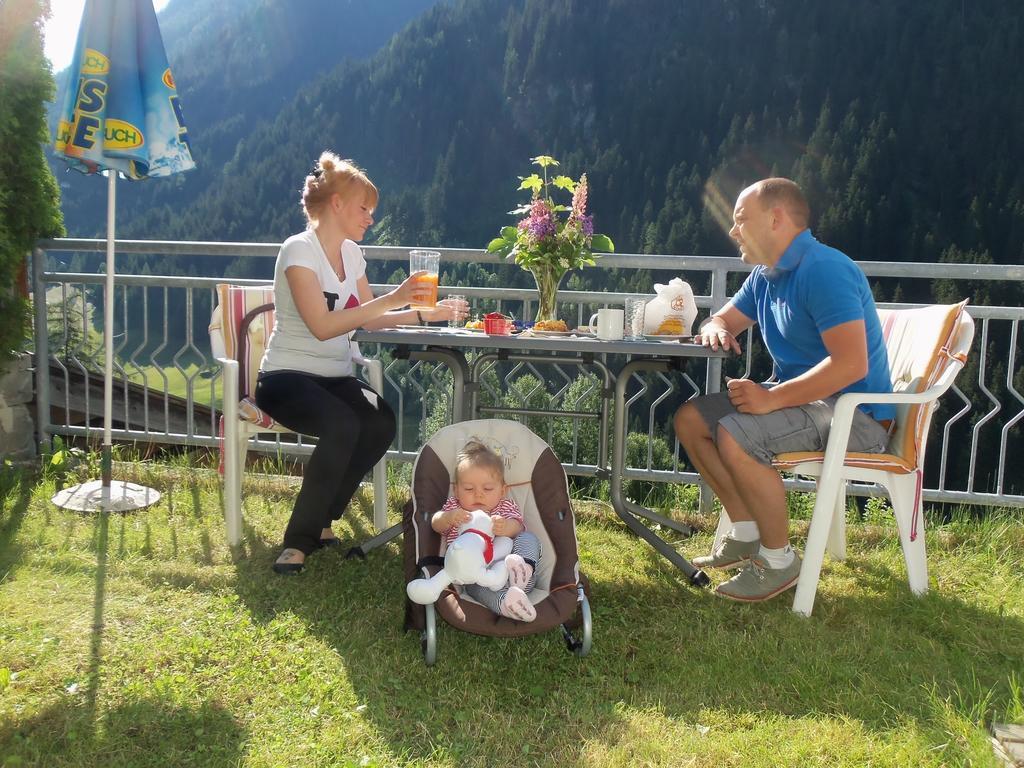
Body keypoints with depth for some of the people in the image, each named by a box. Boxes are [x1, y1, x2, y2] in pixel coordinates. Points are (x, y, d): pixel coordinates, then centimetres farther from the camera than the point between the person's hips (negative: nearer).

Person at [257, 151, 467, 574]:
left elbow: (369, 319, 16)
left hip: (336, 378, 7)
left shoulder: (351, 252, 12)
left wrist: (426, 314, 8)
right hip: (286, 377, -6)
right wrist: (392, 299, -24)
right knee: (343, 425, -35)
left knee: (382, 423, -24)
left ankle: (321, 520, -5)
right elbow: (321, 326, -22)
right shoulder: (299, 249, -11)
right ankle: (300, 540, -19)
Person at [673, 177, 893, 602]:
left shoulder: (823, 270, -20)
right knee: (690, 419, 5)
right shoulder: (765, 276, 10)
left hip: (855, 413, -10)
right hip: (799, 397, 10)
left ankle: (779, 561, -12)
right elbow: (725, 318, 23)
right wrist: (716, 329, -3)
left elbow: (851, 364, -29)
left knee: (735, 436, -30)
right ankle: (746, 533, 10)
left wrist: (772, 398, -28)